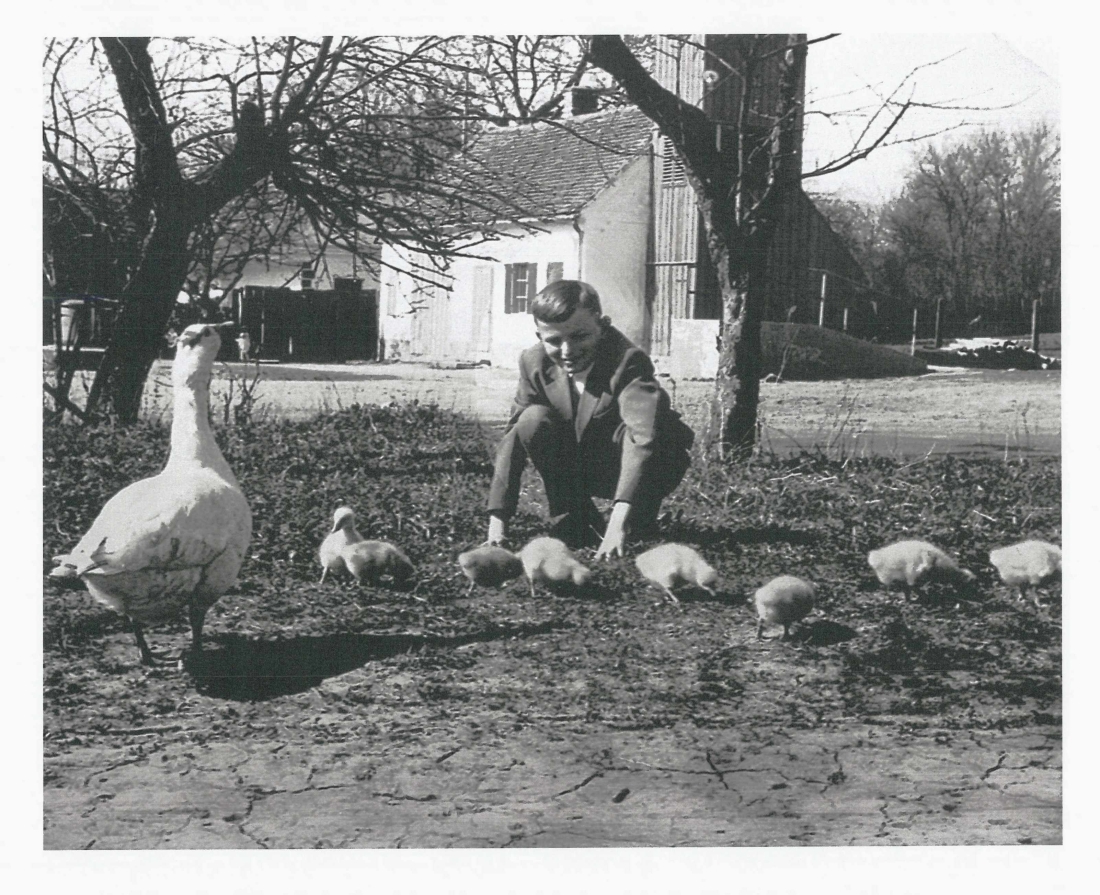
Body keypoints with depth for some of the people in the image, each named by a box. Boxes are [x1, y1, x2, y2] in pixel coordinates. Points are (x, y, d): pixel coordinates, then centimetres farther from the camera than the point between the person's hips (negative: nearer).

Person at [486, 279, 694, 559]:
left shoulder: (628, 361, -31)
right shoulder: (534, 363, -14)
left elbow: (644, 437, -45)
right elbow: (512, 439, -14)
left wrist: (618, 523, -56)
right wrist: (497, 522, -24)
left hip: (647, 470, -4)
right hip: (581, 472, 4)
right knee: (533, 420, -22)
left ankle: (640, 524, -11)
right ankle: (572, 523, -10)